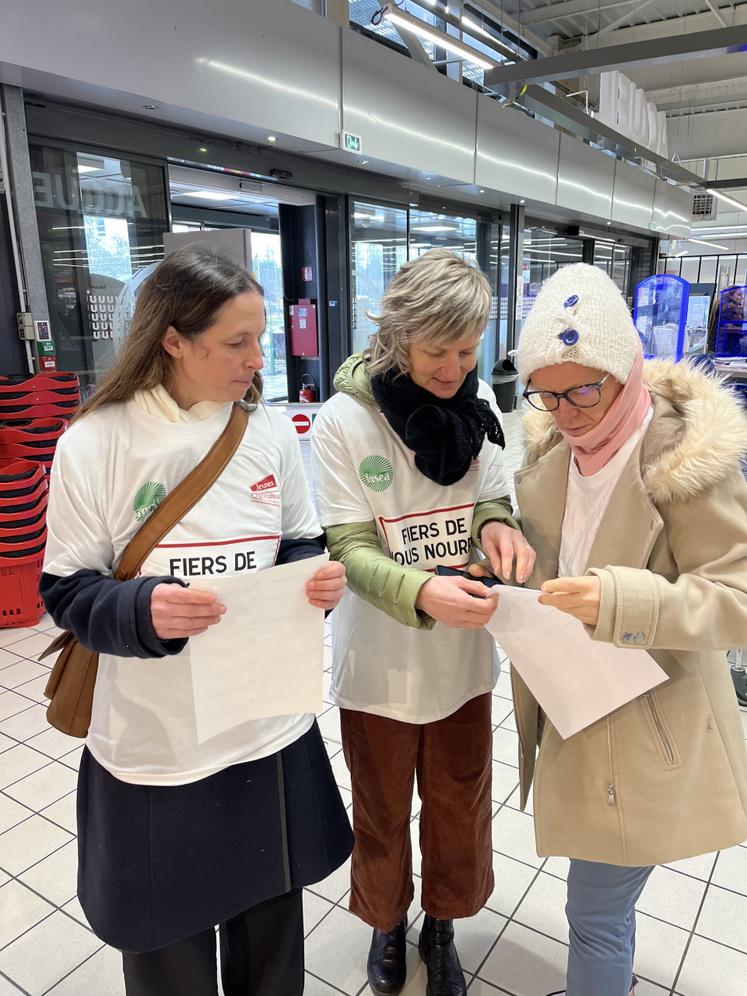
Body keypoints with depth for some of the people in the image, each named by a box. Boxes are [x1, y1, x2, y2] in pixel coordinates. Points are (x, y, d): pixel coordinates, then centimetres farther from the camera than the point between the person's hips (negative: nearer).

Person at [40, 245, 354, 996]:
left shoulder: (271, 433, -2)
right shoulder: (96, 444, -12)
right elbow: (66, 591, -7)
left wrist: (317, 579, -15)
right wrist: (143, 610, -27)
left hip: (271, 726, 3)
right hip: (154, 743, -2)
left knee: (272, 920, 23)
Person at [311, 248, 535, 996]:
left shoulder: (480, 403, -6)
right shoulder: (344, 420, -18)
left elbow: (492, 498, 3)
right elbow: (348, 549, -18)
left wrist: (496, 525, -21)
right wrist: (421, 593, -36)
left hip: (463, 654, 3)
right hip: (381, 661, -3)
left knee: (459, 806, 21)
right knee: (382, 812, 21)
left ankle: (442, 926, 51)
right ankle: (387, 922, 52)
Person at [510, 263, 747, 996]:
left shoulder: (685, 458, -21)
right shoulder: (551, 446, 0)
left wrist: (618, 602, -35)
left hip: (644, 726, -6)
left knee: (595, 911, 8)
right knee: (604, 895, 25)